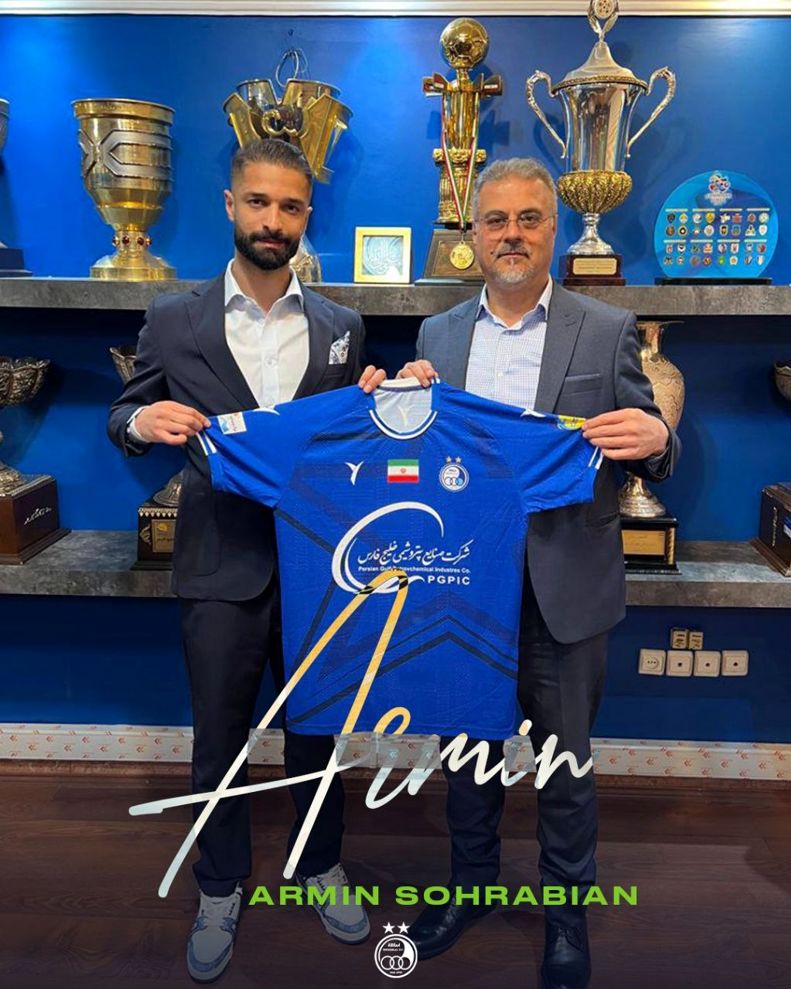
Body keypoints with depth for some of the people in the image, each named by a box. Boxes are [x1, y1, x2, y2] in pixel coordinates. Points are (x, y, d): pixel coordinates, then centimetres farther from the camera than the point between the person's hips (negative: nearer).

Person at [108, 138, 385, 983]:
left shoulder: (341, 327, 4)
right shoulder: (173, 321, -1)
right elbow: (126, 420, 6)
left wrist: (370, 407, -12)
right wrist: (141, 421, -17)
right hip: (220, 568, -1)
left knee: (316, 727, 17)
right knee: (218, 740, 13)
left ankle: (321, 869, 41)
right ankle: (220, 893, 37)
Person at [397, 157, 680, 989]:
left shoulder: (608, 331, -2)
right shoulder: (438, 334, 7)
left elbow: (646, 451, -2)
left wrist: (655, 440, -24)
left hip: (564, 586, -2)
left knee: (564, 761, 13)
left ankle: (567, 909, 38)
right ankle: (469, 883, 43)